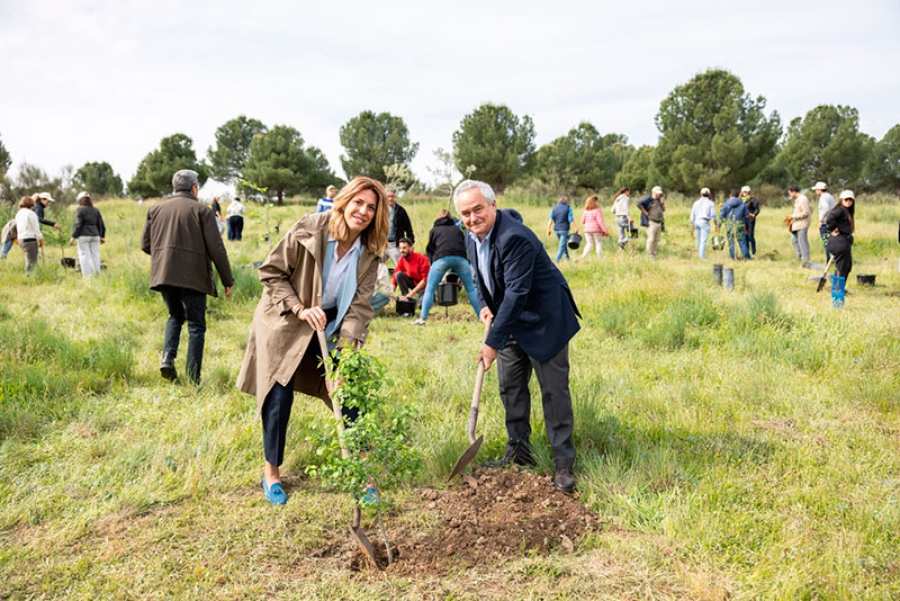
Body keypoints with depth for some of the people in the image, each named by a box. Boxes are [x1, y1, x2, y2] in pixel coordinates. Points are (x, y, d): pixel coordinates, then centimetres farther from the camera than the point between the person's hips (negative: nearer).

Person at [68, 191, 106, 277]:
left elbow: (78, 224, -10)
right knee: (95, 255, 8)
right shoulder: (96, 210, 10)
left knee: (84, 255, -3)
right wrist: (102, 236, 19)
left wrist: (73, 237, -5)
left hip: (83, 236, -5)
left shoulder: (80, 209, -6)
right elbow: (101, 225, 12)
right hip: (95, 235, 5)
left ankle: (87, 276, -7)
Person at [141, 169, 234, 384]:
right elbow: (216, 249, -7)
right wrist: (228, 280, 0)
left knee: (176, 316, 25)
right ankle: (193, 379, 4)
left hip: (164, 275, 4)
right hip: (193, 276, -4)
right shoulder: (202, 211, -2)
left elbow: (145, 244, 12)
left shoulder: (156, 209, 11)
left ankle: (168, 357, 5)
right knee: (196, 326, 5)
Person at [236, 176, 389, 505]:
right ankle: (272, 473, 18)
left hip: (331, 326, 3)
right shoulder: (308, 229, -20)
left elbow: (359, 305, -13)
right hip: (284, 323, -3)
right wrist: (301, 309, -21)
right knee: (279, 395, -2)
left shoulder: (369, 253, -10)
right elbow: (271, 272, -12)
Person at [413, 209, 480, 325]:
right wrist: (459, 274, 27)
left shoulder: (434, 230, 27)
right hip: (460, 258, 2)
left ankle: (422, 319, -1)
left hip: (441, 258, -1)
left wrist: (433, 264, 30)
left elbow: (430, 250, 21)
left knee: (430, 289, 6)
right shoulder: (457, 229, 31)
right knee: (470, 288, 11)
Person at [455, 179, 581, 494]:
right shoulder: (472, 238, 0)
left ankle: (565, 464, 7)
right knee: (510, 388, 13)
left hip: (543, 321, -8)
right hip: (509, 323, 9)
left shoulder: (515, 238, -28)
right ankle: (518, 452, 27)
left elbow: (517, 293, -31)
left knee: (554, 391, -3)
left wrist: (493, 342, -29)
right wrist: (485, 305, -4)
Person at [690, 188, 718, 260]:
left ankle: (700, 255, 20)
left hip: (697, 221, 5)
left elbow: (692, 215, 12)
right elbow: (713, 216, -5)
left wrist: (692, 225, 18)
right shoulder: (711, 203, 1)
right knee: (703, 240, -7)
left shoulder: (696, 202, 12)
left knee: (699, 240, 14)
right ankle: (702, 256, -11)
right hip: (704, 222, -5)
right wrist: (716, 225, 3)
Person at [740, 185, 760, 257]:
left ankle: (753, 253, 0)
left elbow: (757, 209, -7)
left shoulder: (753, 199, -3)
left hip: (750, 220, -5)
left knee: (751, 236, -7)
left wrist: (754, 214, -23)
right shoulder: (740, 200, 13)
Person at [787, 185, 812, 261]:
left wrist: (793, 216, -17)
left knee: (802, 241, -6)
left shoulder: (803, 199, -16)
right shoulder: (798, 199, 15)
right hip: (797, 224, 11)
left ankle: (805, 259, -1)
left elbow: (806, 212, -20)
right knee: (794, 240, 16)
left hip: (802, 224, -11)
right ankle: (799, 257, 23)